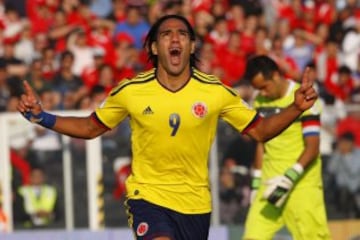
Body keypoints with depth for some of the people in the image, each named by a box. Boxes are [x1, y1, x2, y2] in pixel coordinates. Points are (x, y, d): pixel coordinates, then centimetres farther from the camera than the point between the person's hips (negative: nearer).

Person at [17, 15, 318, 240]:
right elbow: (91, 128, 7)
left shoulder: (216, 92, -7)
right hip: (148, 196, -2)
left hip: (196, 204, 2)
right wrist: (40, 117, -6)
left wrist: (296, 108, -15)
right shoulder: (130, 91, -7)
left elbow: (260, 130, 2)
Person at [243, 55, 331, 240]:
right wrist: (256, 181, 15)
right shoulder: (260, 102, 11)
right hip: (270, 183, 6)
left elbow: (312, 148, -13)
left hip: (302, 184, -6)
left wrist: (290, 178, -21)